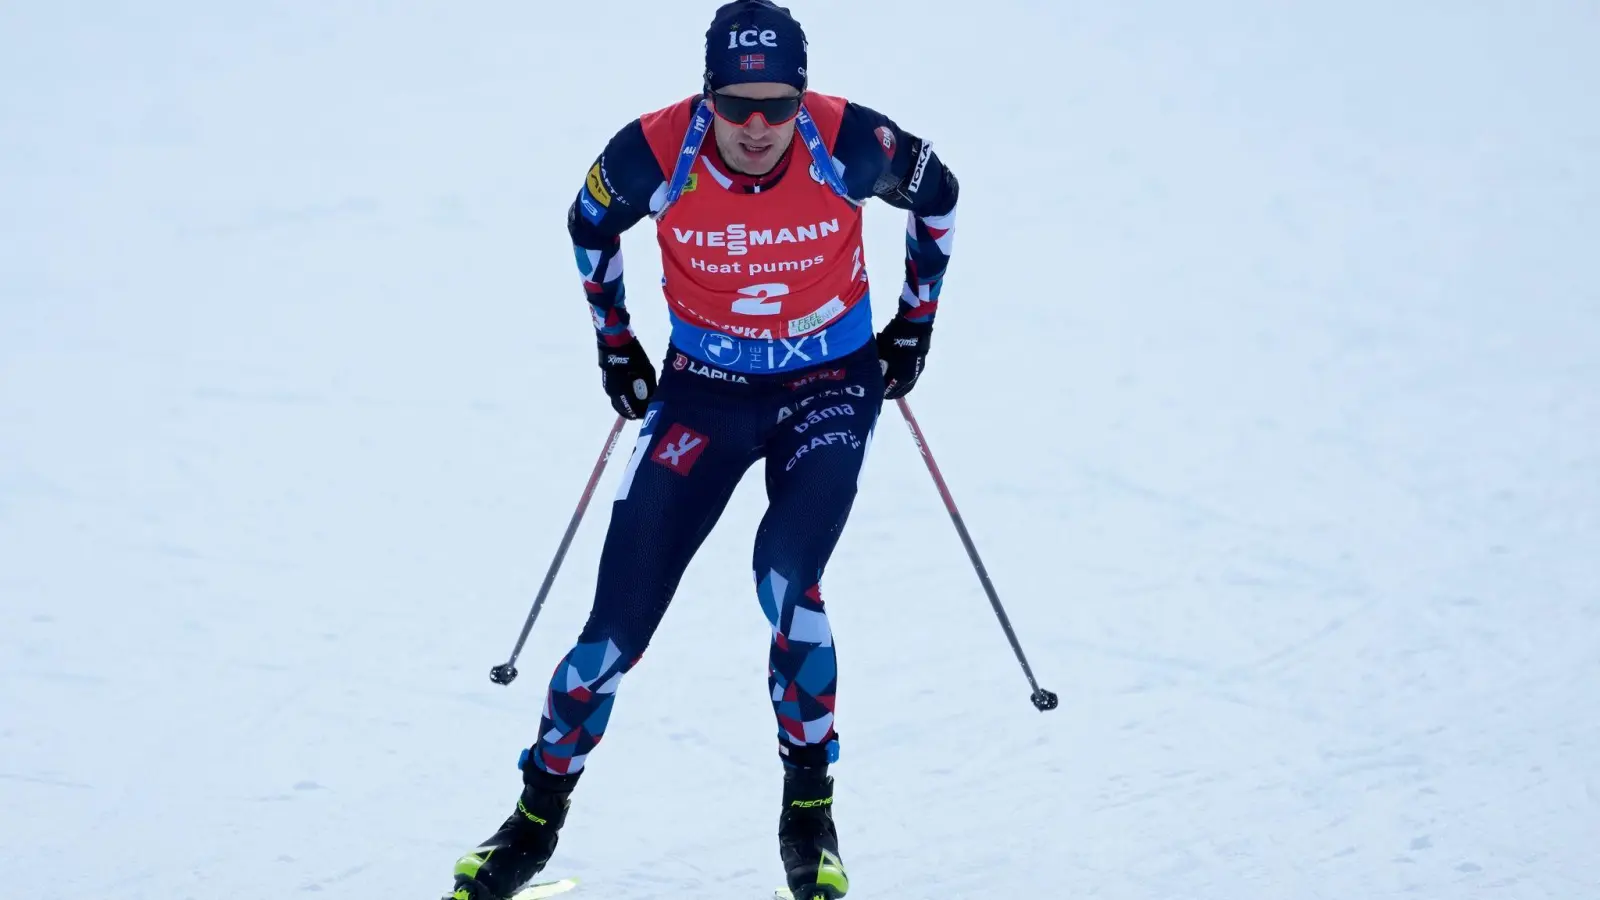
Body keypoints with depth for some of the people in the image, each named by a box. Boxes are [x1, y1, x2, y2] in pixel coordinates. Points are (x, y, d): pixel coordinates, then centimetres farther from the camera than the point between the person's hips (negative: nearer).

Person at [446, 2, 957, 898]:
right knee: (622, 614, -4)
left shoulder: (849, 145, -23)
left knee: (787, 581, -23)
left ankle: (810, 808, -1)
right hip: (704, 388, 1)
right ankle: (538, 816, 16)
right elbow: (590, 224, 3)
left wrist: (917, 319, 6)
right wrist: (614, 342, 9)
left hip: (829, 384, -1)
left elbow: (936, 197, 1)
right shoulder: (655, 156, -22)